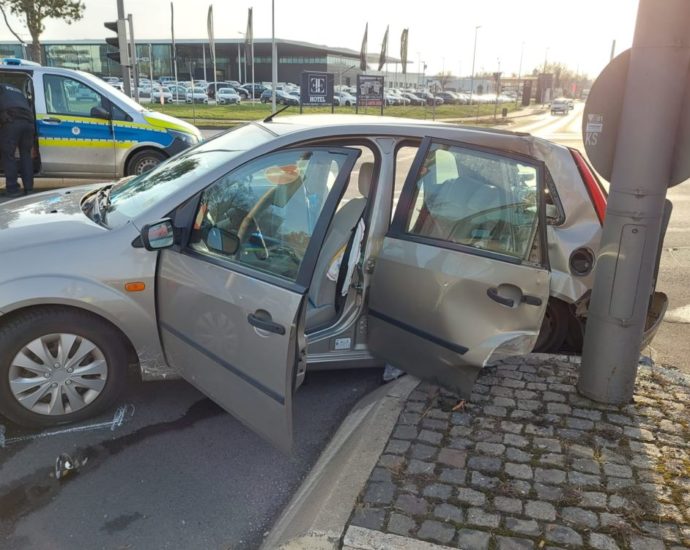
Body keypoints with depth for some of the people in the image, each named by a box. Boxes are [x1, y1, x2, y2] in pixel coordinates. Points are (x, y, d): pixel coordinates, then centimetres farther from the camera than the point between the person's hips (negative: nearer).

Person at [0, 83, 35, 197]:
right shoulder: (19, 92, 38)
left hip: (11, 122, -5)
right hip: (28, 121, 5)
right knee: (26, 154, 14)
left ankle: (13, 188, -4)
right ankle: (28, 188, 10)